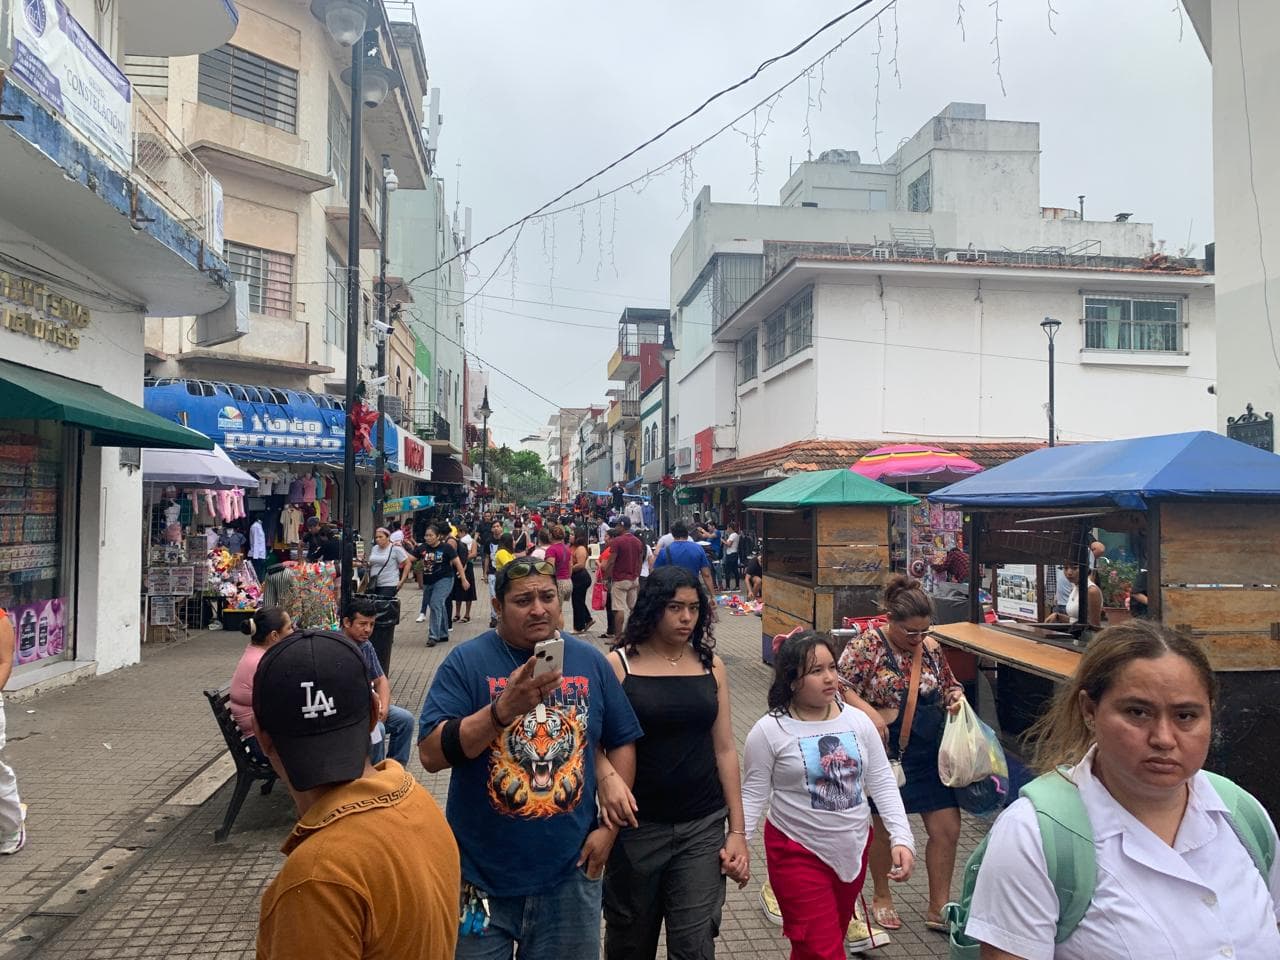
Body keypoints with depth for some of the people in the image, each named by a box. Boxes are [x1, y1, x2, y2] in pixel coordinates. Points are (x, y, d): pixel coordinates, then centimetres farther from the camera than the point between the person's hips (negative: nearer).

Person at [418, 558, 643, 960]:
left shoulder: (590, 661, 0)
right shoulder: (467, 661, -10)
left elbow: (622, 743, 8)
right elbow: (431, 754, -18)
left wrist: (610, 825, 0)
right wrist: (505, 708, -31)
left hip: (570, 872, 3)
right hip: (481, 877, -2)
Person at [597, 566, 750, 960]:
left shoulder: (711, 666, 2)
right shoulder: (619, 664, -7)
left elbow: (724, 750, 5)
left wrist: (738, 829, 4)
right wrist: (606, 776, -30)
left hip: (703, 827, 2)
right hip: (636, 825, -1)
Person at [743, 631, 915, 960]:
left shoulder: (858, 721, -2)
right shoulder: (769, 731, -14)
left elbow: (882, 784, 2)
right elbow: (753, 796, -9)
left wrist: (901, 838, -7)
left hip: (854, 850, 5)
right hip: (799, 855, -5)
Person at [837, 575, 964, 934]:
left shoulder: (931, 647, 3)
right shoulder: (866, 645, -14)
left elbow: (948, 685, 16)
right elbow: (839, 684, -17)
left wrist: (956, 697, -6)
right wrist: (868, 711, -29)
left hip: (931, 753, 5)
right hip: (887, 752, -5)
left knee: (947, 828, 5)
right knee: (884, 828, 12)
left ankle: (938, 907, 23)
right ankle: (882, 897, 35)